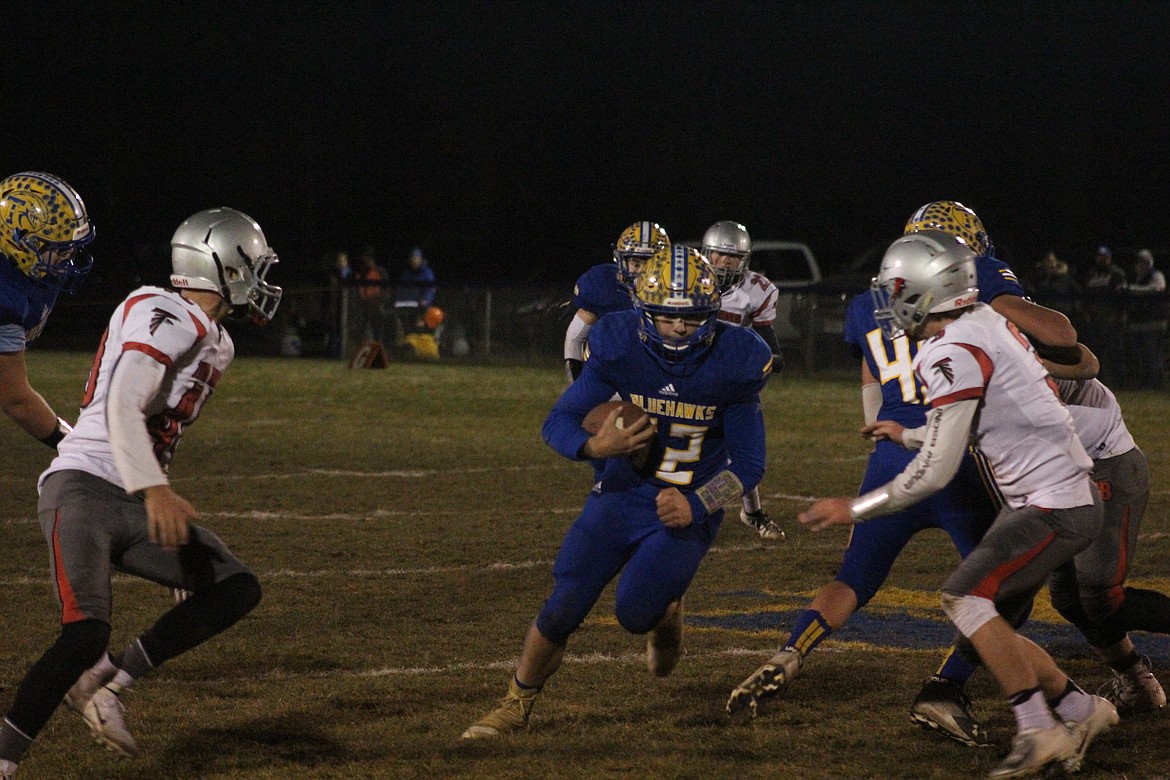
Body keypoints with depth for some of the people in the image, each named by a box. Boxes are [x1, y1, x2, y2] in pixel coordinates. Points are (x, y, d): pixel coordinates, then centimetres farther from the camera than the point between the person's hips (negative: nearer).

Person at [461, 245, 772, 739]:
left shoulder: (731, 365, -16)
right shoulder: (619, 350, -14)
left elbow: (748, 464, -6)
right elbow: (557, 423, -7)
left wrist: (696, 505, -21)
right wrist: (595, 447, -29)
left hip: (686, 513, -1)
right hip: (622, 494, 1)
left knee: (635, 611, -15)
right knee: (563, 609, -6)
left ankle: (666, 612, 24)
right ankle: (516, 706, 15)